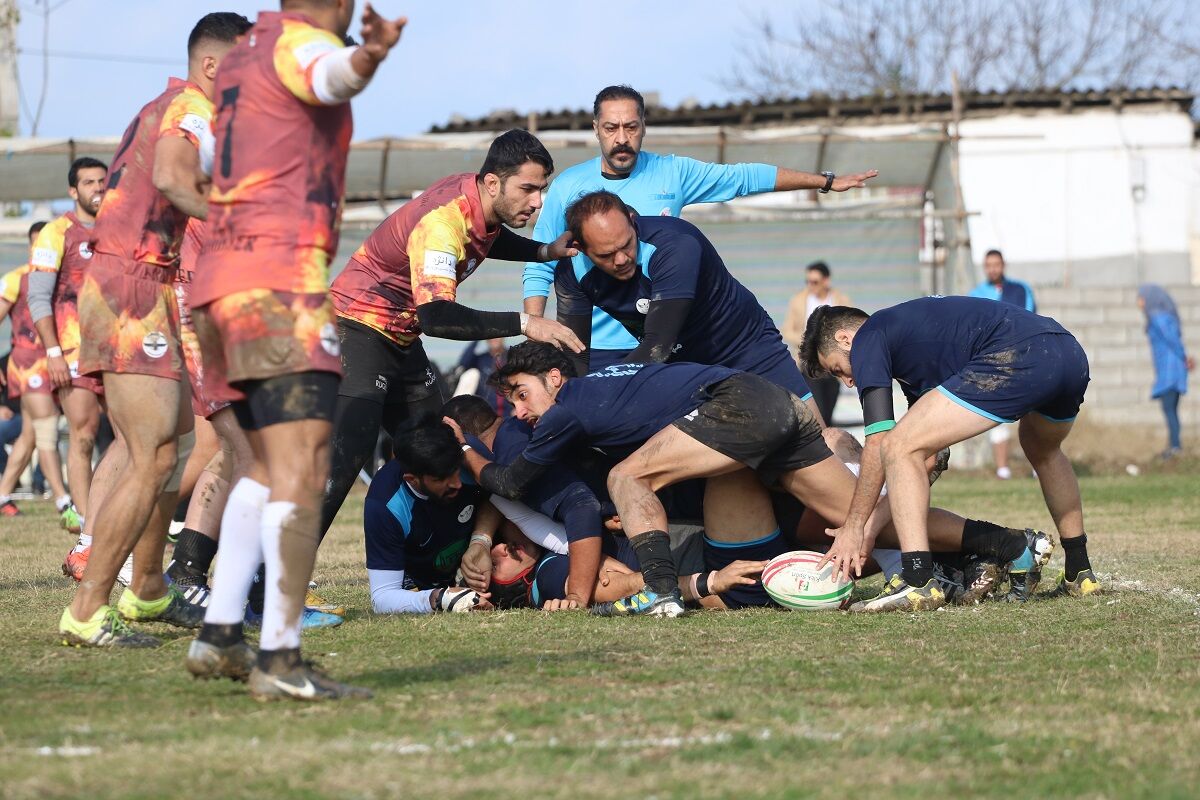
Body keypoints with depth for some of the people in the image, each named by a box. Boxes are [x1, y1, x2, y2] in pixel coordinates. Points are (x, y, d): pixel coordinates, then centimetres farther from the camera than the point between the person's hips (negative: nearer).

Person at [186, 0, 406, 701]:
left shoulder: (241, 59, 21)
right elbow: (331, 75, -34)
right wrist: (367, 59, -56)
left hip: (221, 282, 10)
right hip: (279, 282, -10)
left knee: (271, 465, 19)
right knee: (303, 466, -14)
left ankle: (220, 637, 15)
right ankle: (280, 660, -22)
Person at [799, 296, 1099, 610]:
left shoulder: (868, 340, 11)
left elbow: (878, 443, 2)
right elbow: (933, 459, 33)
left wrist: (853, 527, 7)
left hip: (1016, 358, -10)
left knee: (899, 448, -4)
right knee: (1043, 450, 40)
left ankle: (917, 582, -13)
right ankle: (1079, 574, 42)